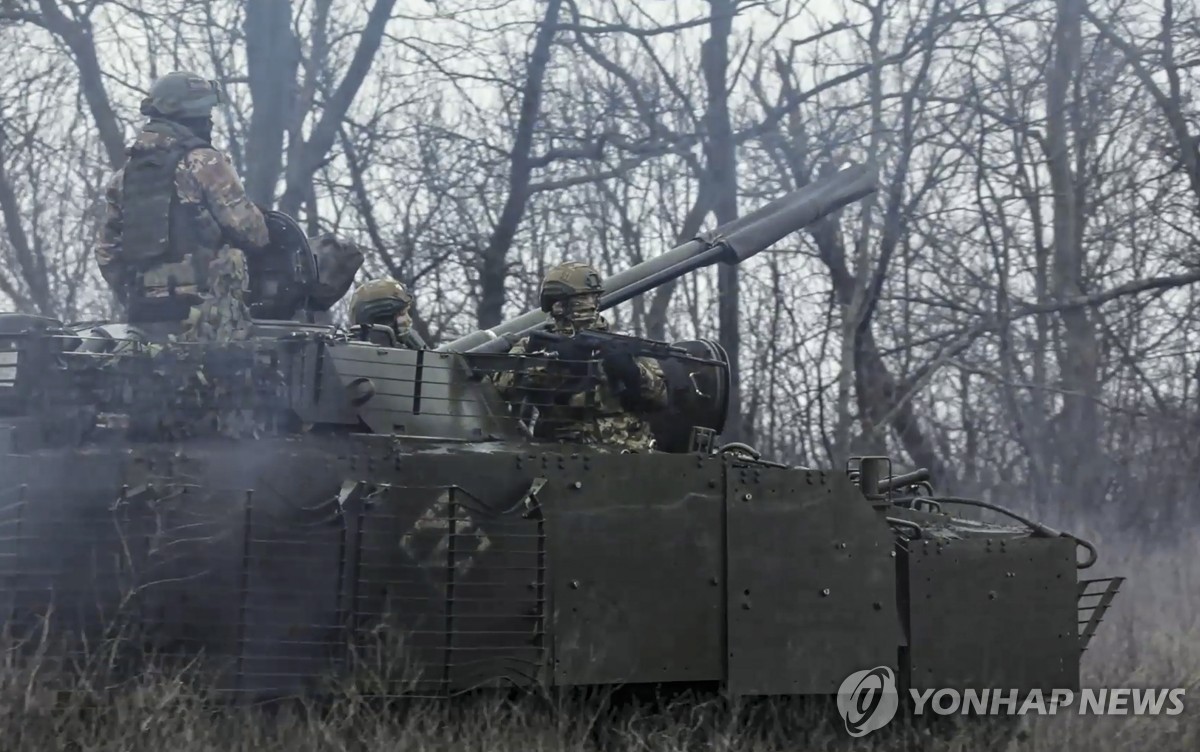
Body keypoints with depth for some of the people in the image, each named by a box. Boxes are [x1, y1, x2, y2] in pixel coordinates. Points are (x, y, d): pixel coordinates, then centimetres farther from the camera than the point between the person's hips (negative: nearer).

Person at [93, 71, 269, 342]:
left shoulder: (125, 175, 15)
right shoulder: (204, 163, -5)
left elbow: (107, 251, 16)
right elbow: (252, 232, -7)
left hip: (145, 319, 7)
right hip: (206, 316, -7)